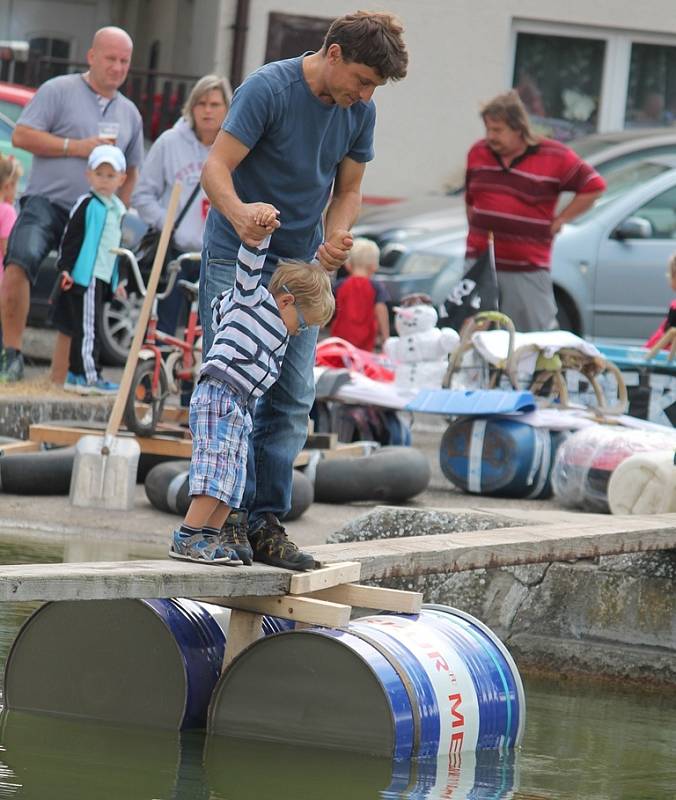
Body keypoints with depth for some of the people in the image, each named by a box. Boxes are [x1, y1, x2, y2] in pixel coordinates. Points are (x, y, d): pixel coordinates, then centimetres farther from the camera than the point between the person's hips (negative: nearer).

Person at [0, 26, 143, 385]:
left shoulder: (129, 114, 17)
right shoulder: (59, 90, 0)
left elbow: (130, 173, 27)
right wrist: (76, 147, -12)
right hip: (46, 201, -6)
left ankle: (59, 384, 11)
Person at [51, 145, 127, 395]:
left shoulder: (117, 208, 17)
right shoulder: (87, 205, -8)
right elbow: (70, 239, -11)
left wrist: (118, 279, 25)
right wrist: (65, 268, -19)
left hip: (103, 277, 8)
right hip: (85, 276, -8)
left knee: (86, 329, 12)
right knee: (88, 328, -11)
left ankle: (76, 374, 18)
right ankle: (89, 376, -13)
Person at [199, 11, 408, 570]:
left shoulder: (360, 111, 2)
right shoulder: (269, 89, -16)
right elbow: (216, 167, -20)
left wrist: (335, 240, -10)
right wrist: (239, 212, -42)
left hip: (300, 267, 6)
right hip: (236, 258, -6)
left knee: (292, 398, 0)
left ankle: (267, 522, 3)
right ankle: (234, 510, -6)